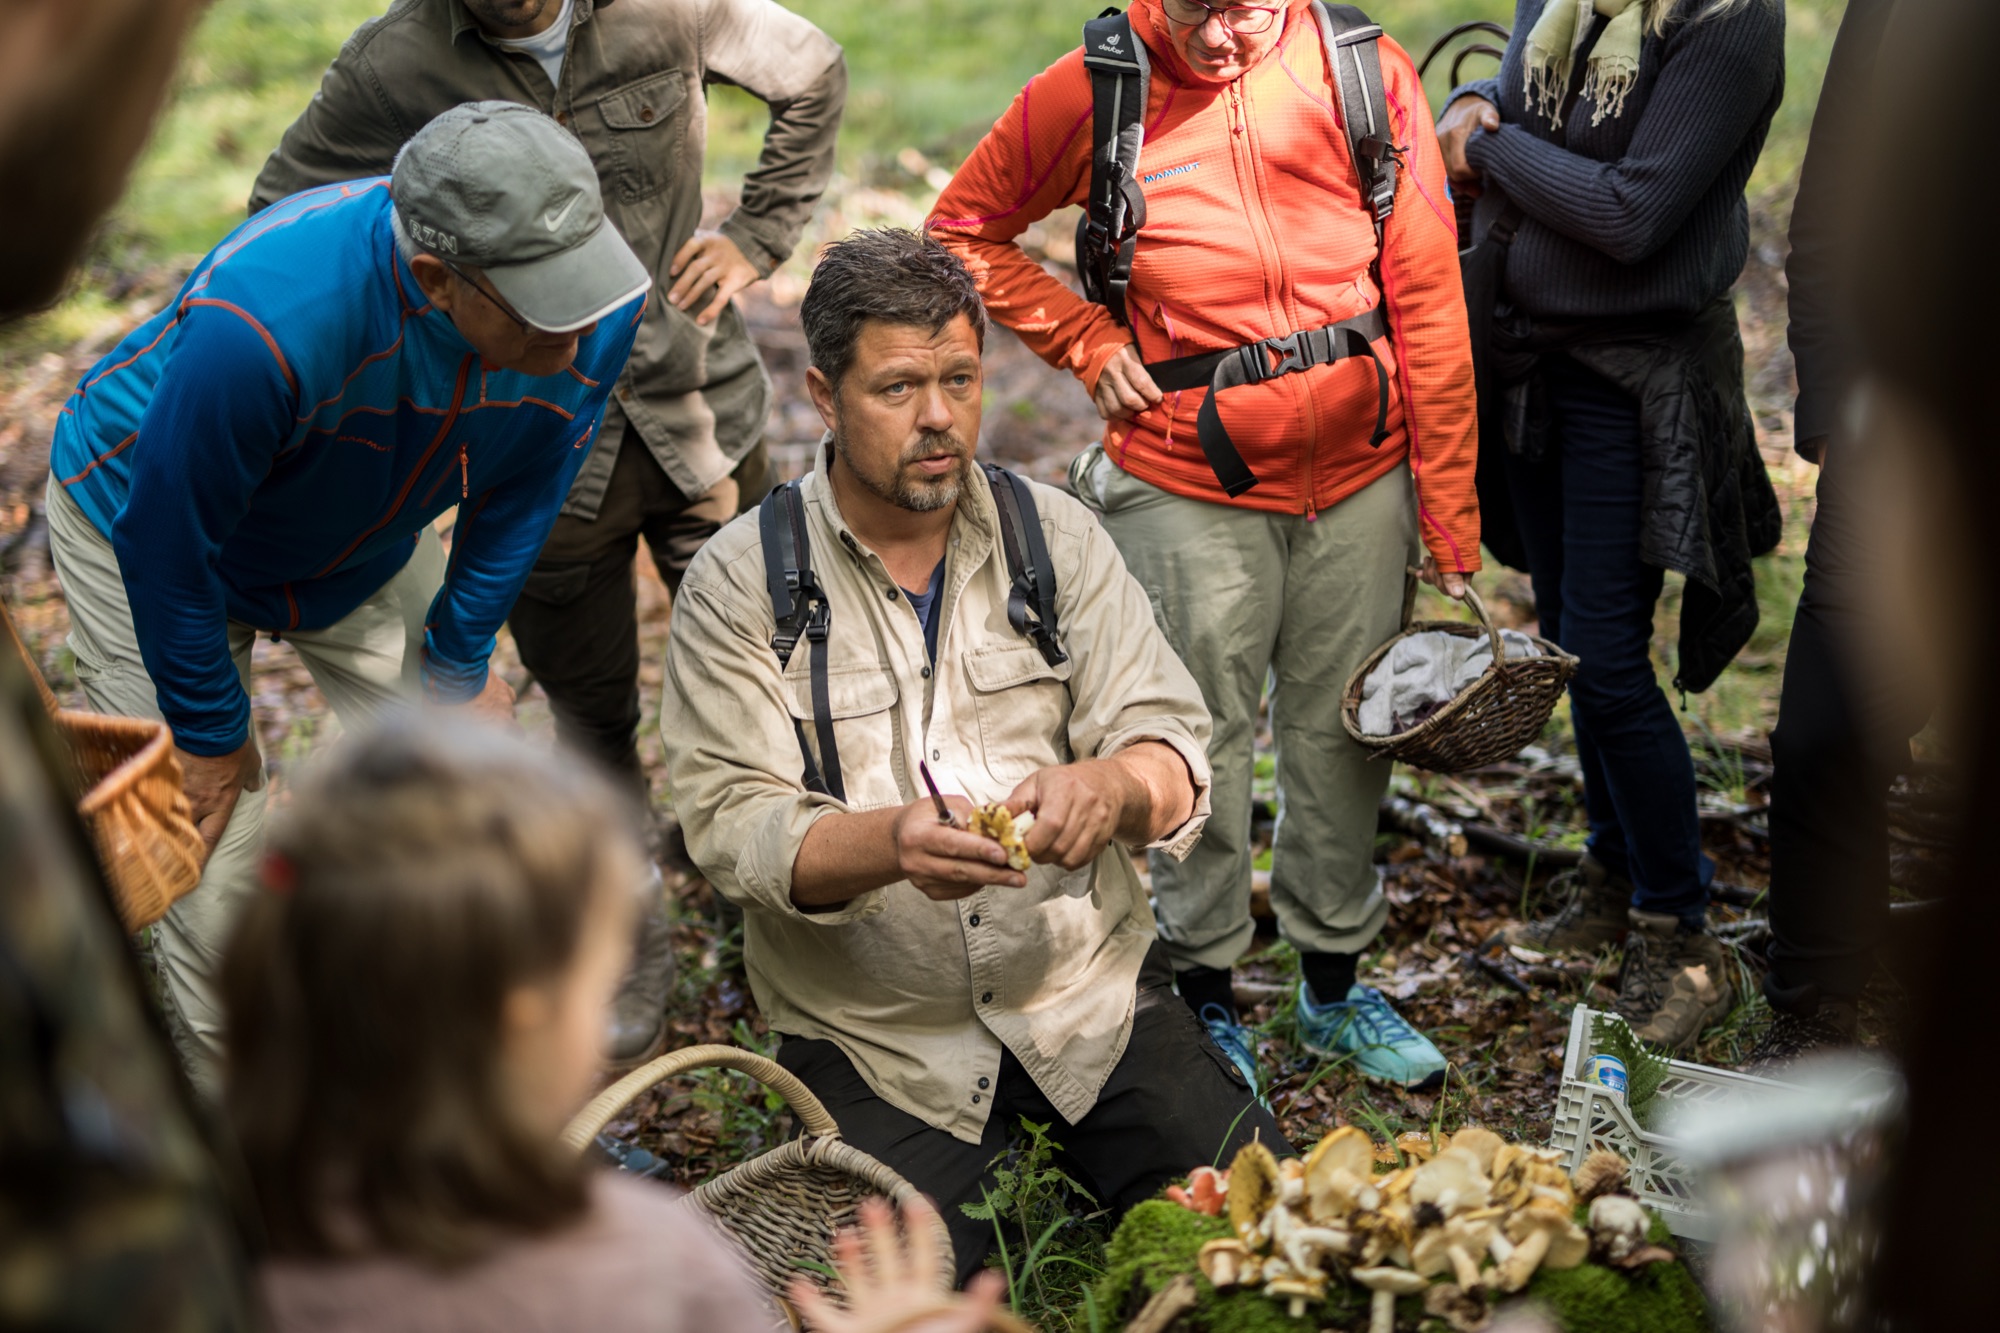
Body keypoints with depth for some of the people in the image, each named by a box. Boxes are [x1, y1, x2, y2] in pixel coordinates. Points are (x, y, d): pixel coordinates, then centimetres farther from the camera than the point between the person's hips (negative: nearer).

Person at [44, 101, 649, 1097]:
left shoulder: (592, 313, -29)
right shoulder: (260, 324, -46)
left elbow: (519, 497, -7)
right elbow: (169, 546, -29)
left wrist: (460, 665, 0)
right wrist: (211, 737, -15)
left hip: (363, 544, 5)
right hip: (143, 521, -4)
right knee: (215, 856, -6)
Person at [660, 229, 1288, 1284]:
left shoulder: (1054, 535, 4)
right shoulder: (736, 583, -4)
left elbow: (1172, 746, -1)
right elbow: (731, 823, -11)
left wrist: (1110, 787, -26)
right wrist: (889, 841, -31)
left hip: (1087, 991, 2)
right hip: (874, 1038, -2)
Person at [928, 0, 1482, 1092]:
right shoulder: (1094, 93, -7)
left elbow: (1427, 301, -1)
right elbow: (963, 230, 8)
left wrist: (1450, 517, -1)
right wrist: (1086, 341, -4)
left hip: (1360, 473, 2)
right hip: (1186, 487, -2)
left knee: (1343, 728, 13)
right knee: (1202, 740, 7)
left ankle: (1333, 987, 33)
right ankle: (1207, 994, 27)